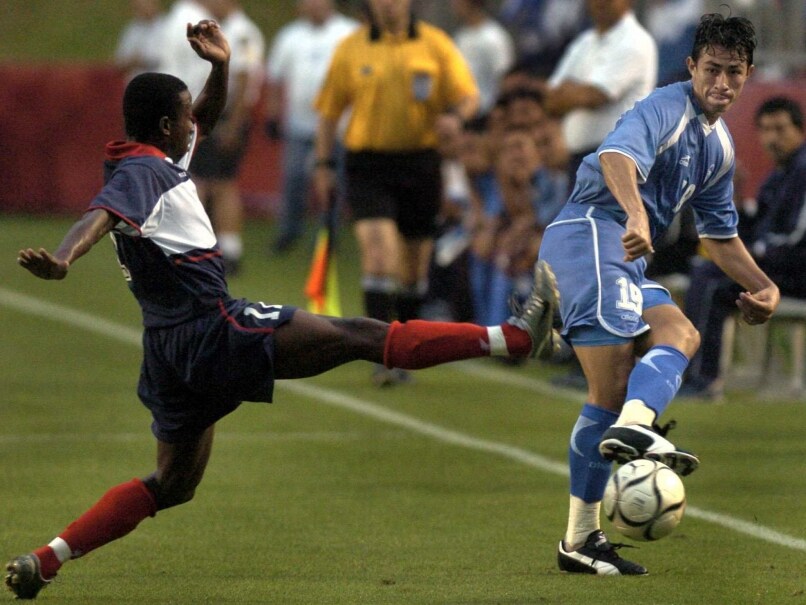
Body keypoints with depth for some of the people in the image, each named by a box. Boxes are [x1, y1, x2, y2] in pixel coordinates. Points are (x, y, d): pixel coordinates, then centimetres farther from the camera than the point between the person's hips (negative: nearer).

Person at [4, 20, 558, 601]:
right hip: (213, 328, -11)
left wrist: (221, 66, 14)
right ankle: (513, 336, -8)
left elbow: (209, 117, 32)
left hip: (175, 352, 11)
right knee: (360, 336, -9)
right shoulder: (142, 172, -13)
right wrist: (61, 261, -52)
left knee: (172, 484, 16)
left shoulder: (160, 159, 17)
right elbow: (101, 215, -33)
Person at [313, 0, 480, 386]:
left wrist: (456, 116, -21)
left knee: (414, 260, 11)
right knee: (377, 246, -18)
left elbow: (469, 96, 1)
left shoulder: (435, 44, 3)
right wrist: (323, 165, 5)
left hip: (420, 164, 2)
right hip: (368, 164, -2)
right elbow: (329, 111, 10)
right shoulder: (350, 49, 4)